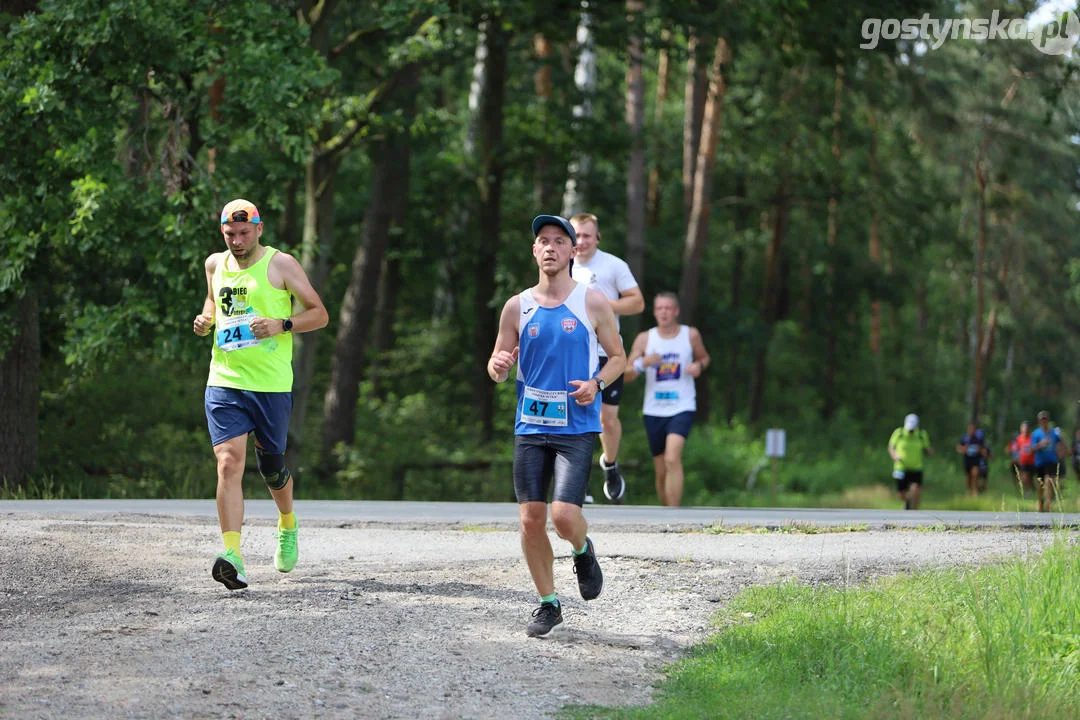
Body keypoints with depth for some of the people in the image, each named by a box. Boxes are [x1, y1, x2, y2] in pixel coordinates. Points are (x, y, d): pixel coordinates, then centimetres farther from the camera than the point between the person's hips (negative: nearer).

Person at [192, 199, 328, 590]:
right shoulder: (215, 265, 11)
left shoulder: (280, 264, -2)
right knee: (229, 463, -16)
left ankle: (287, 524, 44)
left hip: (272, 385, -2)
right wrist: (206, 319, 9)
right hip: (223, 382, 2)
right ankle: (232, 557, -25)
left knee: (271, 468, 10)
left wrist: (282, 325, -18)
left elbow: (319, 314, 0)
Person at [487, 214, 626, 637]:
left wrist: (597, 383, -12)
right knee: (531, 519, 0)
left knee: (564, 515, -16)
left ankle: (583, 551, 21)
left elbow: (618, 357, 8)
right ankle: (548, 604, 17)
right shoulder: (517, 307, 6)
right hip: (530, 427, 3)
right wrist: (498, 366, -14)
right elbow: (497, 368, 11)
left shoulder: (592, 304, 0)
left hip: (576, 427, -3)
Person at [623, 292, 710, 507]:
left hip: (682, 409, -3)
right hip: (654, 410, 3)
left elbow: (704, 357, 21)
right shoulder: (645, 339, 3)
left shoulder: (691, 335, 2)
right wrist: (643, 363, -19)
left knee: (672, 459, -24)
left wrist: (699, 366, -3)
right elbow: (626, 375, 1)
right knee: (661, 472, 8)